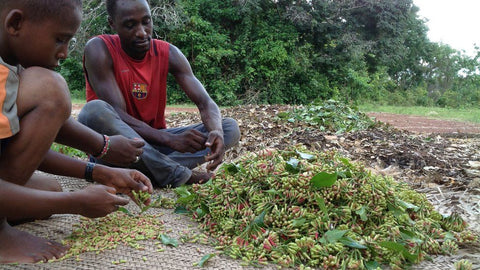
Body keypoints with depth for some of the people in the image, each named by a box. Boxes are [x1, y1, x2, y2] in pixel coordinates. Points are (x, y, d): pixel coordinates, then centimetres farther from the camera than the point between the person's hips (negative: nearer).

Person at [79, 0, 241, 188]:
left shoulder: (168, 53, -2)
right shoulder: (99, 50, -13)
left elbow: (205, 103, -10)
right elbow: (118, 114, -24)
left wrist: (217, 132, -33)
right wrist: (171, 140, -37)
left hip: (153, 144, 4)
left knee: (230, 128, -10)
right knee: (95, 109, -36)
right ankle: (176, 174, -34)